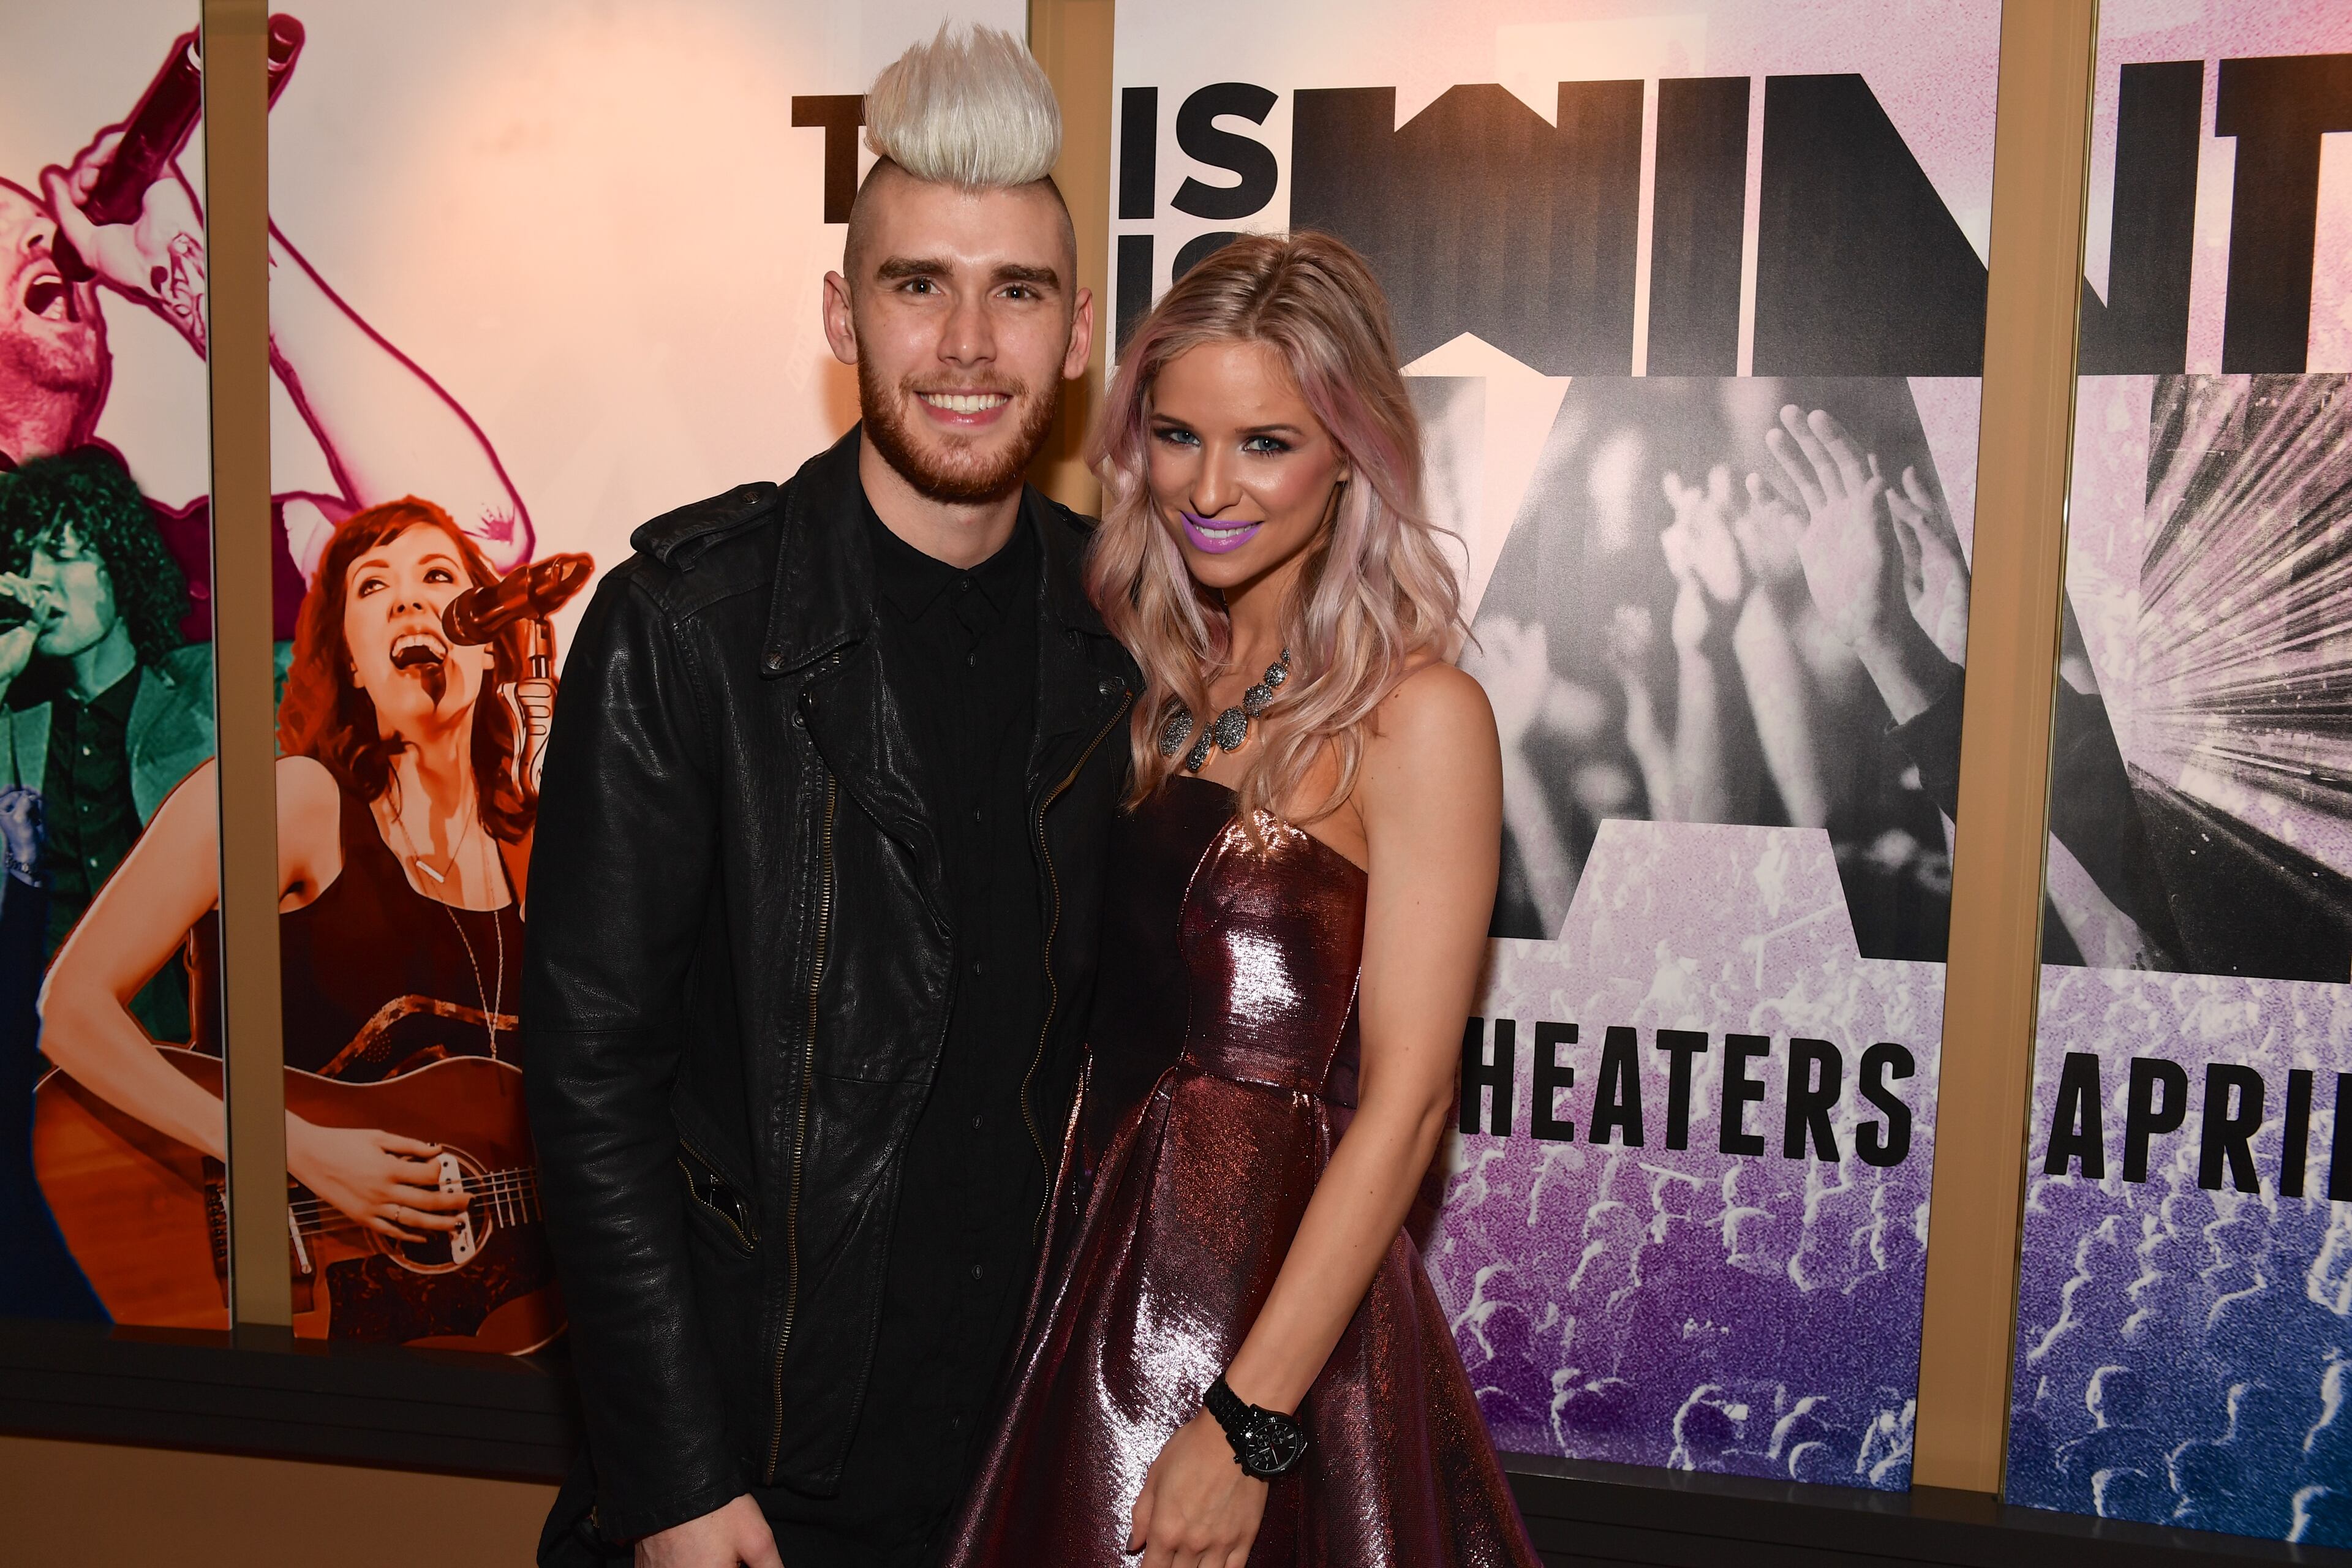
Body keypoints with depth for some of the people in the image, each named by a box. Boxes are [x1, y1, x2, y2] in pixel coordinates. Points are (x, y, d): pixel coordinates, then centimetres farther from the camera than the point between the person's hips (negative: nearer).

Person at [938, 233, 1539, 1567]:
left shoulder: (1418, 715, -14)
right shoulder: (1160, 680, 4)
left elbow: (1404, 1102, -17)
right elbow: (1115, 1001, 6)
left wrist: (1248, 1425, -18)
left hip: (1284, 1303, -5)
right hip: (1105, 1279, 6)